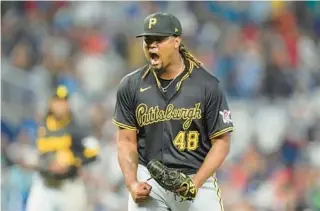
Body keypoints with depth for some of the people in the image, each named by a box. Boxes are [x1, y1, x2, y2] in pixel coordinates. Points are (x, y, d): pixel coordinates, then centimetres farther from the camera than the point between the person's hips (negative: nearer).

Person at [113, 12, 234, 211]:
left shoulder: (207, 85, -5)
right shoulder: (131, 85, 3)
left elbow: (221, 141, -3)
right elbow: (127, 140, 7)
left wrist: (195, 183, -15)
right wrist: (132, 183, -9)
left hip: (197, 178, -2)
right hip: (149, 178, 2)